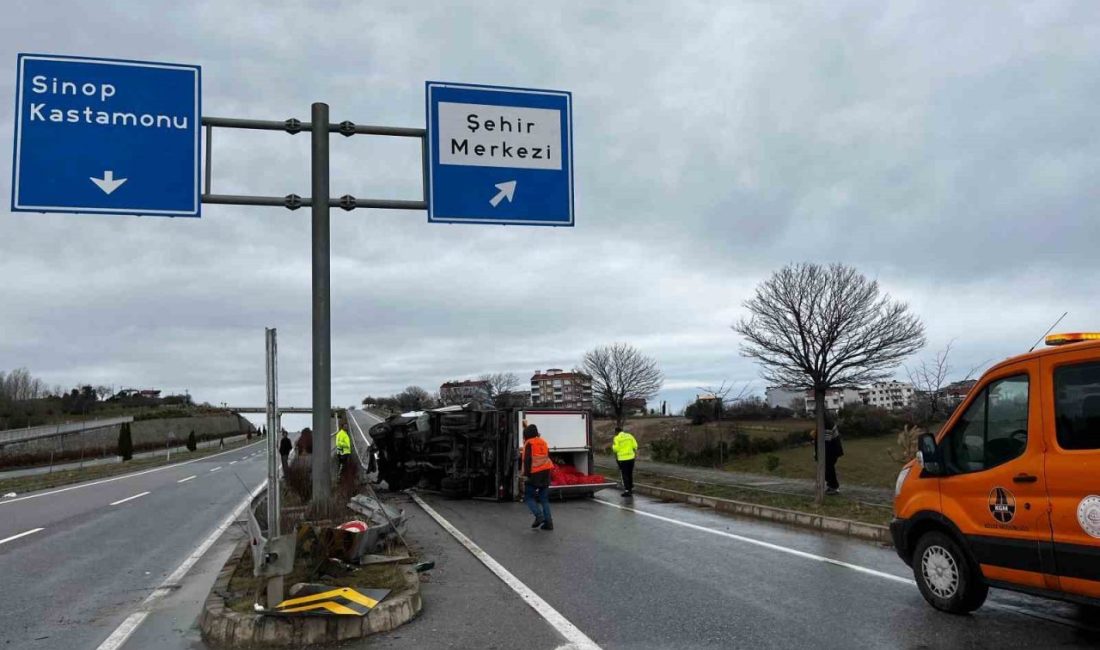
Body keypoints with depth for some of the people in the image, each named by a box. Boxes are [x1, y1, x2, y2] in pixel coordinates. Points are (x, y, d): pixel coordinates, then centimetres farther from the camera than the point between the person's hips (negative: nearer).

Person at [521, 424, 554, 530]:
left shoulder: (529, 443, -6)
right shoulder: (543, 442, 15)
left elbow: (527, 460, -14)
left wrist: (526, 474, -13)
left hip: (534, 474, -6)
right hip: (545, 473, 6)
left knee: (528, 496, 5)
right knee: (544, 498, 10)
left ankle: (539, 515, -13)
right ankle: (548, 522, 2)